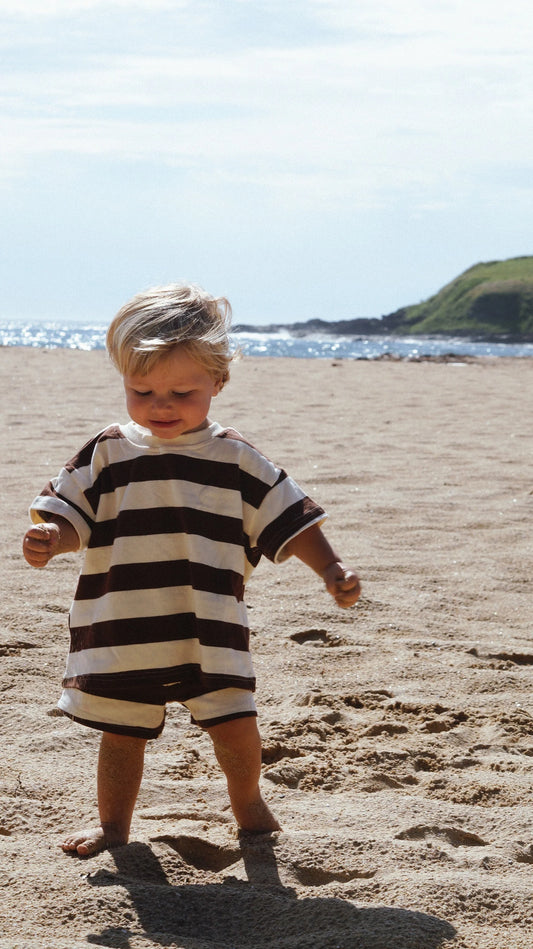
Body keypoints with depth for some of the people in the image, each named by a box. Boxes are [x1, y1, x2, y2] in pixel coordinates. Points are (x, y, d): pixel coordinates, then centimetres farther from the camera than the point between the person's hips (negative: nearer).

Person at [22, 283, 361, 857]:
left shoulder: (236, 460, 0)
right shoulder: (108, 453, 0)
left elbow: (289, 521, 4)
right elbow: (72, 516, 0)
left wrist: (330, 569, -8)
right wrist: (49, 539, -22)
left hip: (210, 632, 0)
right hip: (121, 633, 1)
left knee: (234, 723, -1)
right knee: (121, 732, 10)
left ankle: (248, 804, 27)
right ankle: (113, 825, 29)